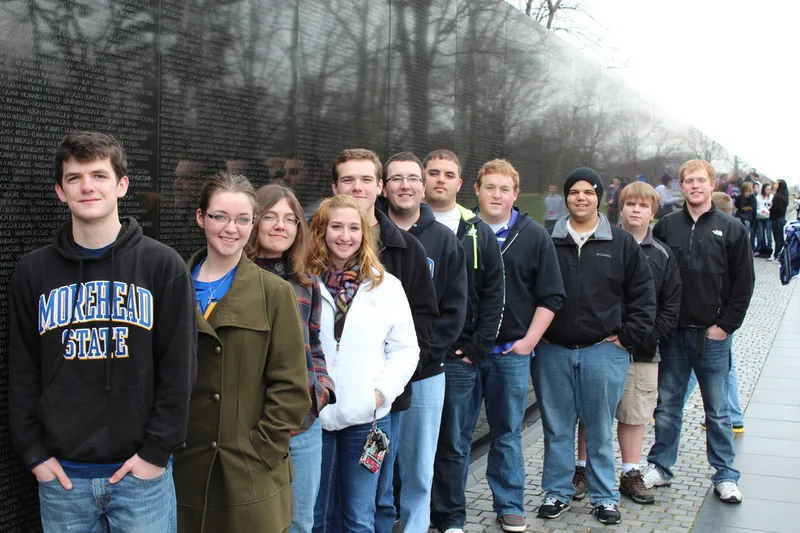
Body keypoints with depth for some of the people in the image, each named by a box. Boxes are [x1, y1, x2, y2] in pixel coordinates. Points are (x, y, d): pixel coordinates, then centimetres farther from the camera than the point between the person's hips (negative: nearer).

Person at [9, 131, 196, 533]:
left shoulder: (162, 265, -3)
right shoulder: (33, 271, 4)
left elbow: (177, 369, -4)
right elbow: (22, 372, 5)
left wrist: (158, 450, -8)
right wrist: (33, 451, -1)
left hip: (141, 471, -2)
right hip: (62, 474, 2)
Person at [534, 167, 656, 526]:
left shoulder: (622, 244, 3)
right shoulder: (546, 242, 4)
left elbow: (643, 297, 5)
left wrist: (626, 337, -2)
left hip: (604, 352, -1)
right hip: (553, 352, 1)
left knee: (601, 429, 7)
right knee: (557, 428, 9)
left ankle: (604, 496, 20)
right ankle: (557, 492, 22)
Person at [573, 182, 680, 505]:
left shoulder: (662, 255, 7)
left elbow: (671, 308, 6)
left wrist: (645, 336, -6)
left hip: (642, 352, 2)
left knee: (634, 415, 9)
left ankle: (630, 474, 20)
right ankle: (583, 470, 17)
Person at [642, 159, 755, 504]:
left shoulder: (731, 229, -1)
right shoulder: (666, 226, 3)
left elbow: (743, 283, 0)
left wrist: (726, 325, -6)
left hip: (712, 336, -1)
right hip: (673, 334, 2)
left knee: (717, 410, 7)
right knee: (667, 405, 11)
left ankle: (726, 475, 19)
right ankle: (660, 467, 23)